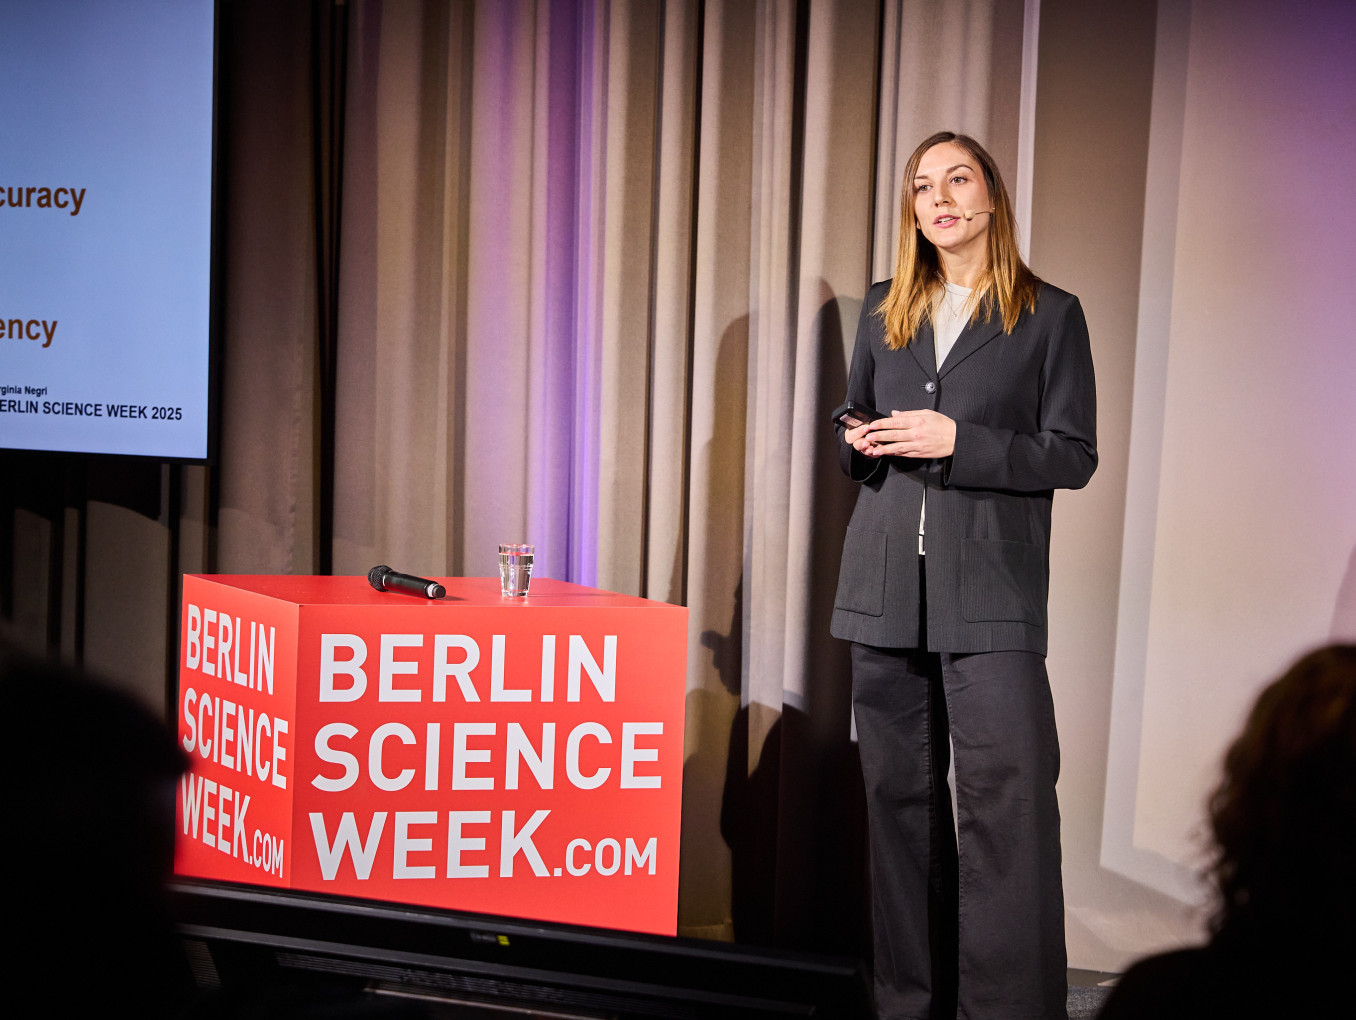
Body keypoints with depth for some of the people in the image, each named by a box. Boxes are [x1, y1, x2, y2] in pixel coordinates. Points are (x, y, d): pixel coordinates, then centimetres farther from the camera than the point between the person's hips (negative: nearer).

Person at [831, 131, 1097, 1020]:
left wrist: (959, 443, -14)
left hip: (990, 595, -4)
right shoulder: (885, 312, 15)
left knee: (1008, 795, -11)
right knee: (899, 792, 8)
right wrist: (859, 444, -2)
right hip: (888, 592, 4)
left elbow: (1075, 456, -2)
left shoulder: (1050, 315, 3)